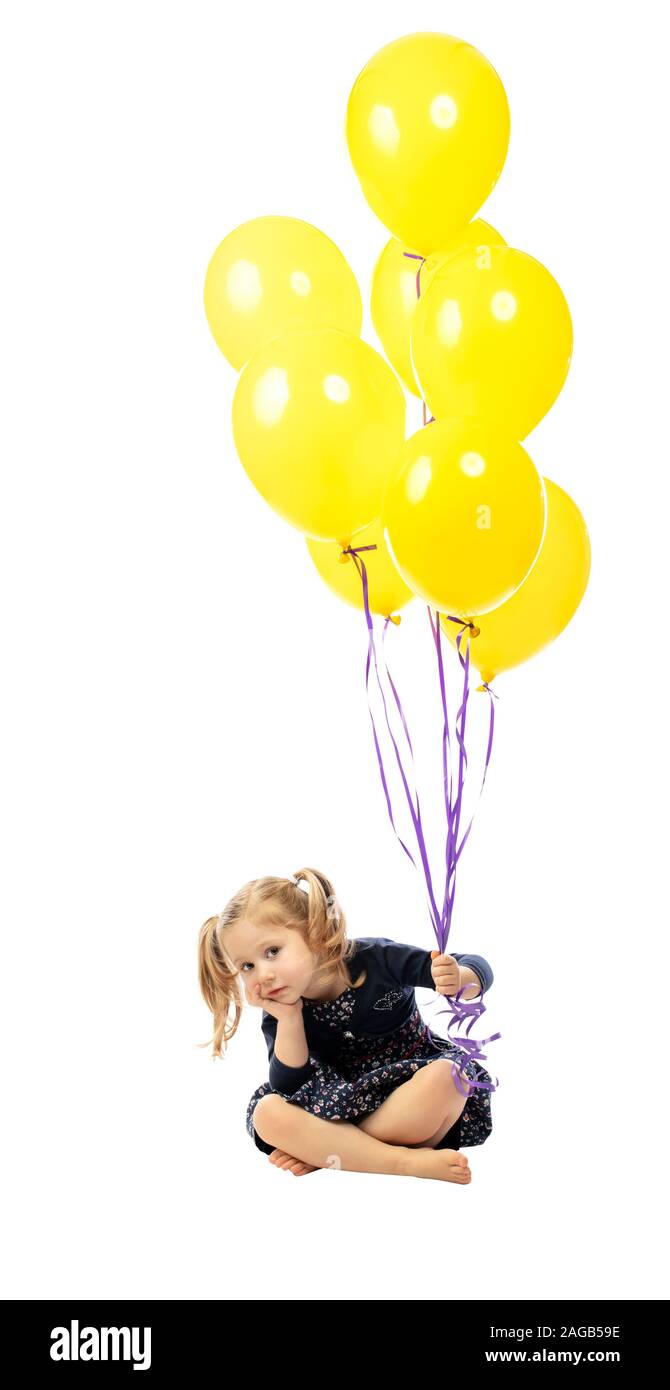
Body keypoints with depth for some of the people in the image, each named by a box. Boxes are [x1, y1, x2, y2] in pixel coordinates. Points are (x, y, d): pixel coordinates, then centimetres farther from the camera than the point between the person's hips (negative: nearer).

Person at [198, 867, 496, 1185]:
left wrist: (458, 979, -36)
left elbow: (478, 969, -12)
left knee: (447, 1075, -37)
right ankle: (407, 1161, -29)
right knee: (268, 1114, -25)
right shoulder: (278, 1014, -9)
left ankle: (321, 1153, -23)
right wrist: (288, 1019, -26)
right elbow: (290, 1088, -15)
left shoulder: (376, 959, -16)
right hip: (347, 1104, 2)